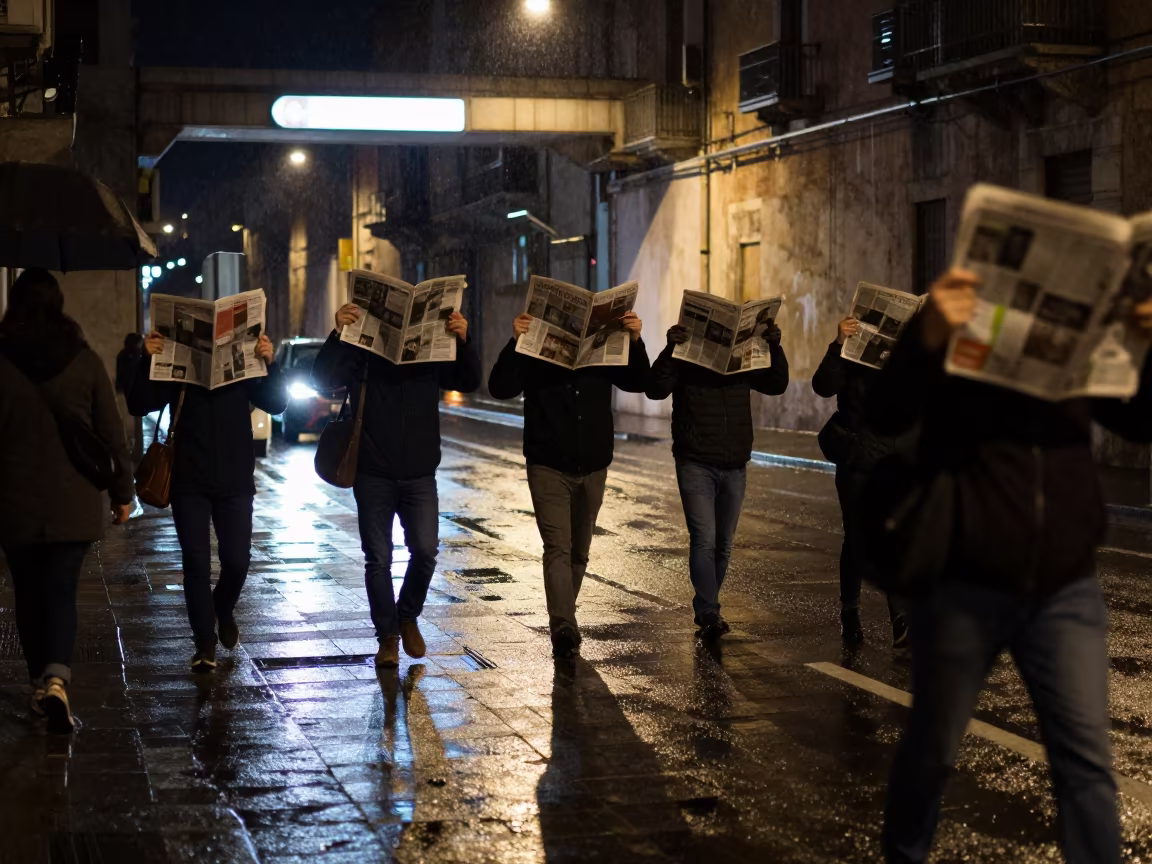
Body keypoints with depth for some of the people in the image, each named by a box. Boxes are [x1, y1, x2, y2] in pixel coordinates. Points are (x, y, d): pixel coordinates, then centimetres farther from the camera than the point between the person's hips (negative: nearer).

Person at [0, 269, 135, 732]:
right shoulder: (85, 361, -3)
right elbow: (112, 433, -1)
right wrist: (122, 491, 9)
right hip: (73, 501, 0)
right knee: (62, 591, 1)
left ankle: (40, 684, 20)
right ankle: (57, 677, -21)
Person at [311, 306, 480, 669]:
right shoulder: (361, 353, -1)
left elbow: (469, 381, -4)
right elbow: (322, 379, -14)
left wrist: (464, 341, -23)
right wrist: (338, 334, -30)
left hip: (420, 475, 1)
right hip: (373, 476, -1)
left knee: (425, 551, -8)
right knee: (378, 558, 1)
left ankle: (408, 616, 17)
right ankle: (388, 636, 12)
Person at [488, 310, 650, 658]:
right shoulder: (534, 354, -5)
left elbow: (639, 382, -1)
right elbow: (500, 388, -16)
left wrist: (635, 341, -17)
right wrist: (515, 342, -30)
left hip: (592, 468, 4)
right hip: (548, 468, -4)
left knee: (579, 550, 13)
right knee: (558, 547, -16)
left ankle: (563, 624, 28)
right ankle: (563, 627, -24)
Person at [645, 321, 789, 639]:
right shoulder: (685, 360, -3)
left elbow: (777, 385, 6)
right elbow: (655, 390, -16)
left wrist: (775, 347, -10)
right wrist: (670, 349, -28)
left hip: (735, 466, 4)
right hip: (696, 465, -4)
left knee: (723, 543, 9)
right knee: (704, 540, -14)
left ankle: (705, 610, 22)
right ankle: (709, 615, -18)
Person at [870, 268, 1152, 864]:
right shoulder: (956, 332, -4)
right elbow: (884, 418, -18)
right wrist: (927, 338, -38)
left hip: (1065, 591, 2)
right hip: (964, 588, -2)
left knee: (1087, 758, -4)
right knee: (934, 748, 12)